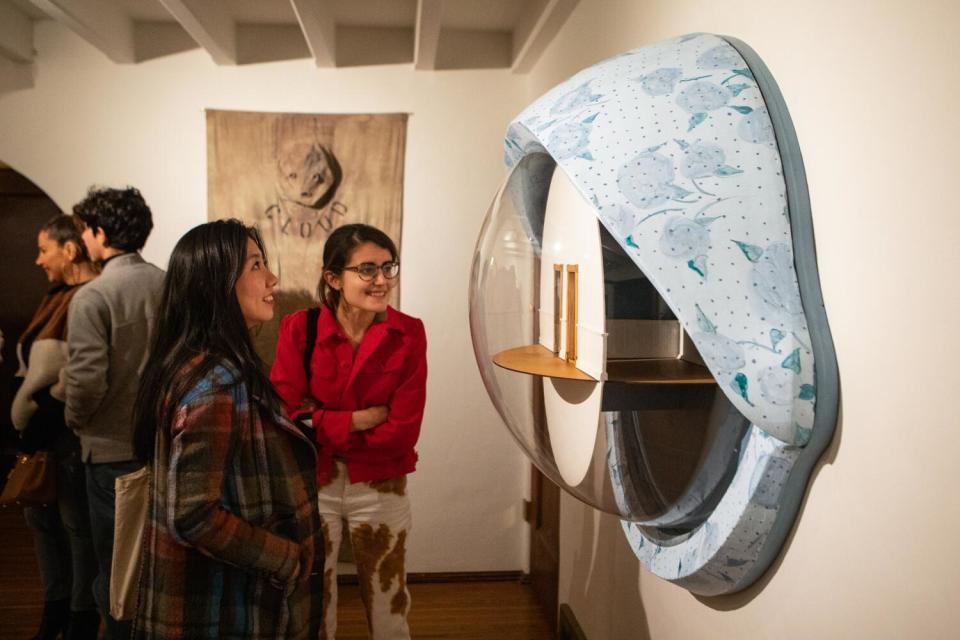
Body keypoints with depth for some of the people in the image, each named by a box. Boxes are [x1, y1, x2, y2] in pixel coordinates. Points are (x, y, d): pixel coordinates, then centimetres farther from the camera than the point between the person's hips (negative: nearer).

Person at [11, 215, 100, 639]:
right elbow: (32, 364, 17)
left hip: (70, 431, -10)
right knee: (39, 516, 18)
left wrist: (45, 413, -16)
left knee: (77, 525, 3)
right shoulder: (58, 296, 12)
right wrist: (25, 413, 9)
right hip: (42, 430, 10)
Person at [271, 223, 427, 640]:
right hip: (310, 486, 0)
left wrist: (321, 424, -15)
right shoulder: (299, 328, -10)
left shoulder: (408, 334, -10)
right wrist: (355, 421, -18)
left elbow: (402, 432, -14)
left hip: (379, 490, 0)